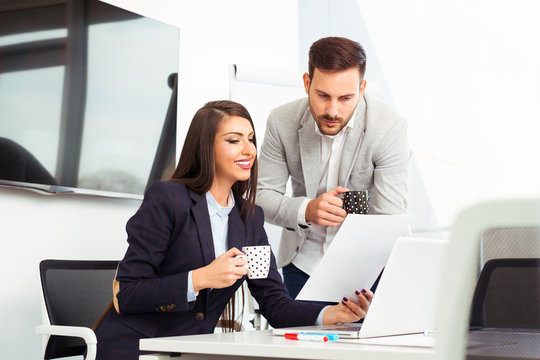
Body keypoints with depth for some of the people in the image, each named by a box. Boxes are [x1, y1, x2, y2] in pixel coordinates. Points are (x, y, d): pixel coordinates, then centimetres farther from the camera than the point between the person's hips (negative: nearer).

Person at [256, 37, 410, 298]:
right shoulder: (282, 122, -13)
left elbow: (390, 220, -22)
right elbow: (263, 196, -8)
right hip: (304, 260, 2)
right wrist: (307, 210, -30)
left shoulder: (390, 129, -20)